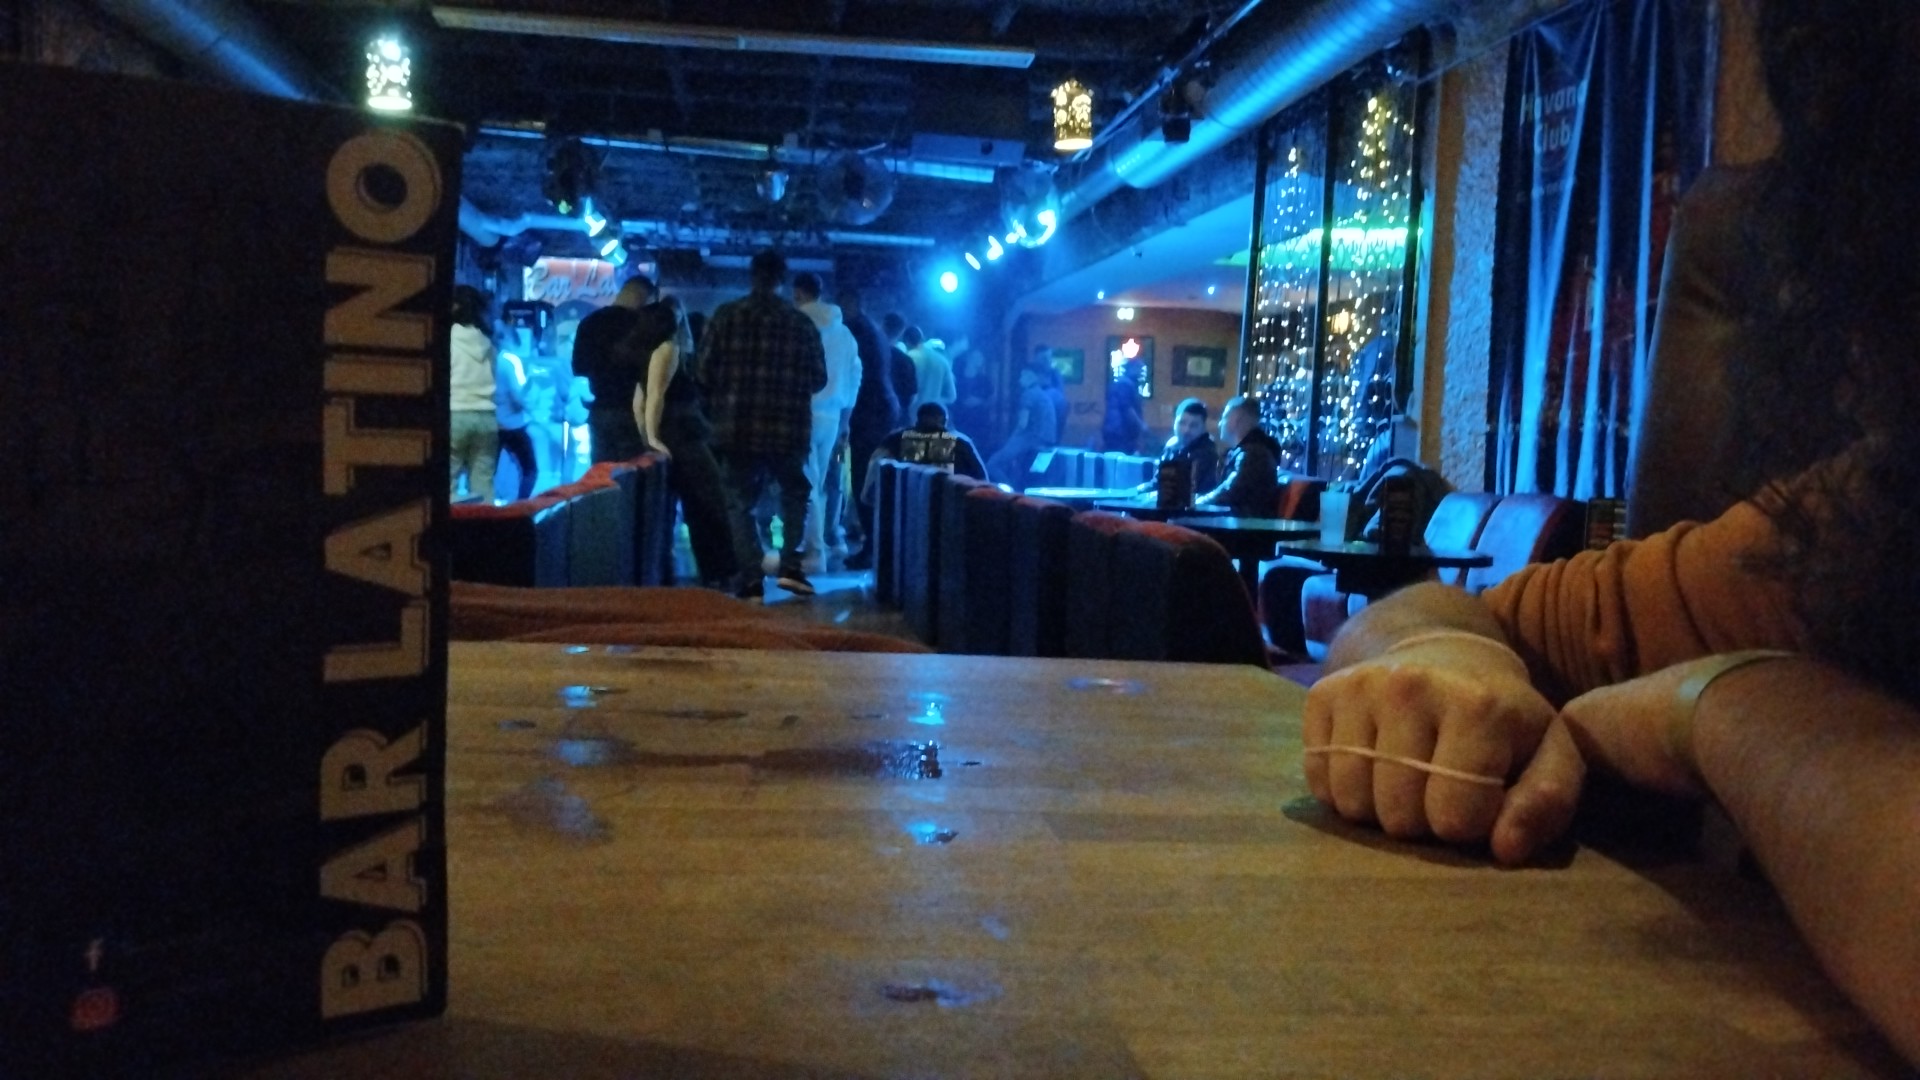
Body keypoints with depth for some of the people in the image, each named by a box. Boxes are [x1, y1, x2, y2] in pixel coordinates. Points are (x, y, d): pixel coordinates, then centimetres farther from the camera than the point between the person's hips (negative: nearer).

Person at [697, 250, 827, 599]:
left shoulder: (726, 315, -2)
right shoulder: (802, 322, 1)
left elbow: (704, 371, -4)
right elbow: (818, 380, 4)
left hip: (737, 425, -1)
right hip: (788, 427, 1)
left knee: (738, 502, 12)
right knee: (795, 494, 22)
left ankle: (751, 580, 5)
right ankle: (791, 566, 8)